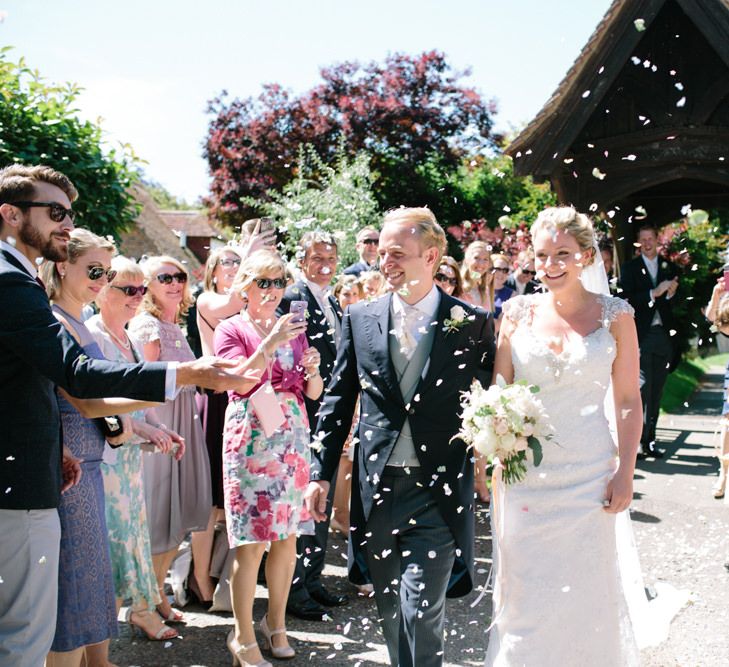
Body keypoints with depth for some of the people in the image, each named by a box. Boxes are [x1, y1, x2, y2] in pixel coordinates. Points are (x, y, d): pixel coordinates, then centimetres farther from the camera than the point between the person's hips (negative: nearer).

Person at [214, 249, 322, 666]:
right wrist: (270, 343, -23)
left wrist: (313, 370, -9)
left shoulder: (294, 327, 12)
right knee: (253, 542, -5)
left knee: (288, 536, 8)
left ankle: (276, 623, 25)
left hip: (293, 439, 5)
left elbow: (314, 393, 11)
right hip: (251, 440, -4)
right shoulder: (232, 329, 0)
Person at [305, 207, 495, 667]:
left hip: (439, 491, -3)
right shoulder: (360, 318, 3)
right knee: (391, 611, 17)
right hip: (377, 487, 3)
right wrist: (321, 473, 5)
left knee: (421, 612, -6)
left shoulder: (472, 324, -3)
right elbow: (339, 400, 7)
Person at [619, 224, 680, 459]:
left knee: (656, 391, 8)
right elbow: (628, 300, -8)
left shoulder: (670, 268, 13)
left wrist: (671, 294, -8)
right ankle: (636, 439, -10)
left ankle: (650, 439, 15)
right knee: (643, 387, -12)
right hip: (641, 335, -4)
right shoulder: (630, 268, 3)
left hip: (663, 335, 4)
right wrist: (654, 293, -17)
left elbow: (675, 304, 13)